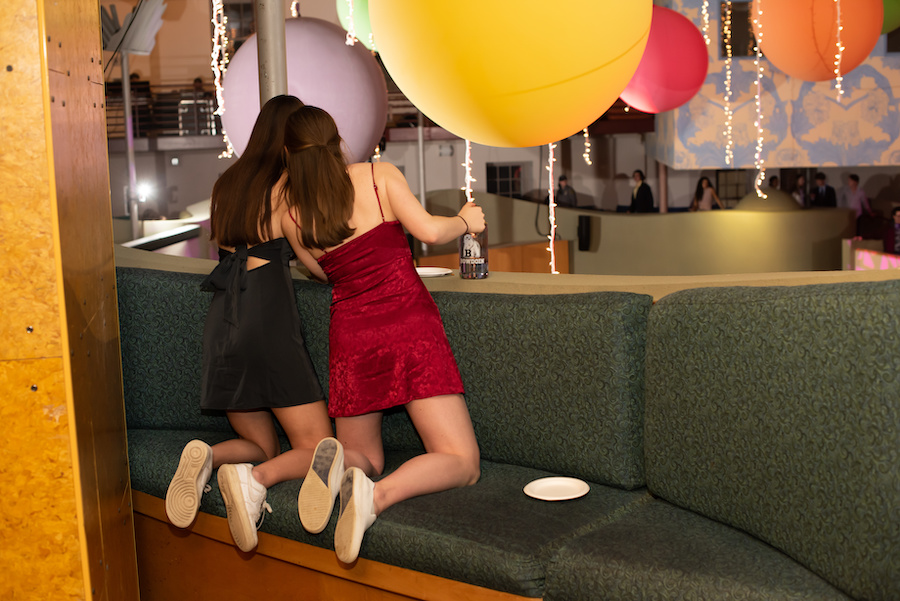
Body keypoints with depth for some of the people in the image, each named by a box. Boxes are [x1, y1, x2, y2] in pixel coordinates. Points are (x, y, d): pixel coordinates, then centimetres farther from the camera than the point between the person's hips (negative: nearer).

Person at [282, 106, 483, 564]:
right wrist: (466, 220, 11)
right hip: (409, 325, -3)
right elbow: (429, 231, -9)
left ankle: (340, 465, -16)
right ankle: (377, 494, -29)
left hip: (351, 336, 3)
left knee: (366, 456, 22)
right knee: (461, 461, 1)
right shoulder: (379, 175, 0)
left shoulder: (292, 215, 8)